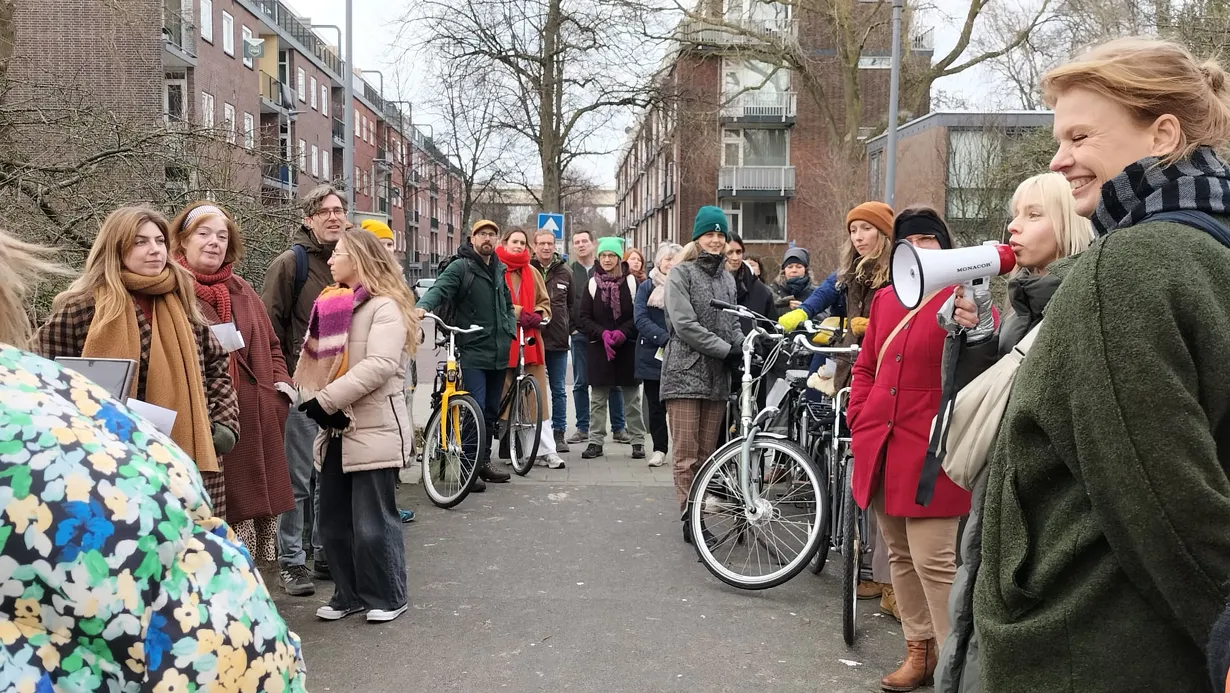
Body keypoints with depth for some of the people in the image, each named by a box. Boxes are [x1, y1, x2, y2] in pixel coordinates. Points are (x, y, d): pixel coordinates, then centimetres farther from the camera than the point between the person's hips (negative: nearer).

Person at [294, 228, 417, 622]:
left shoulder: (385, 306, -9)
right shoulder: (331, 305, 17)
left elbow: (380, 365, -21)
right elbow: (314, 359, 11)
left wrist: (325, 399, -22)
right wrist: (311, 399, -8)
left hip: (373, 429, -8)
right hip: (335, 429, 8)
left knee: (372, 523, -1)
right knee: (334, 521, 12)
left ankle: (387, 597, 14)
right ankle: (349, 594, 25)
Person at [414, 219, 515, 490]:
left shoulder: (499, 270, 17)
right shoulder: (460, 267, -4)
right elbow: (440, 288, -21)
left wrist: (511, 330, 12)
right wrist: (423, 306, -40)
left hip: (499, 353, 7)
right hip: (473, 351, -7)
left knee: (492, 412, 14)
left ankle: (484, 463, 26)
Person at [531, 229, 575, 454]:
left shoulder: (565, 273, 9)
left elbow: (572, 304, 15)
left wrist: (570, 328, 7)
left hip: (558, 341, 2)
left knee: (558, 389, 7)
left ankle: (559, 433, 15)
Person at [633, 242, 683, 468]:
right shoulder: (647, 287, 6)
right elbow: (641, 319, -6)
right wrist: (665, 338, -19)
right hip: (653, 355, 1)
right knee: (656, 405, 6)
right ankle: (659, 448, 18)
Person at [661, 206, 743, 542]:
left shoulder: (727, 279, 18)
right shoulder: (681, 273, -2)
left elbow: (732, 324, 17)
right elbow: (685, 325, -12)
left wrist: (745, 347, -4)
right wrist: (727, 350, -13)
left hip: (717, 377, 6)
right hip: (685, 374, -5)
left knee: (707, 456, 8)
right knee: (688, 457, -5)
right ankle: (690, 519, 2)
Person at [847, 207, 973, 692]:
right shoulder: (885, 298, 13)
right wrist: (860, 420, 9)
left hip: (930, 452, -6)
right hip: (881, 448, 7)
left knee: (933, 561, -6)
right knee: (900, 557, 15)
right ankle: (919, 651, 30)